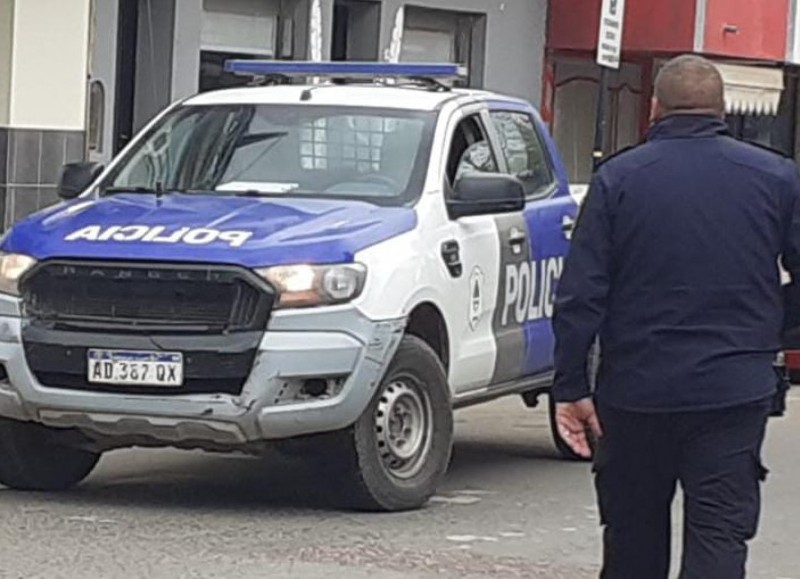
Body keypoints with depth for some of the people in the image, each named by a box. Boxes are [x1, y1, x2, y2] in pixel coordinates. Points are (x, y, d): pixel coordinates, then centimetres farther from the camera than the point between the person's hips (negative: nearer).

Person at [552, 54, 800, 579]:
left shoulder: (619, 178, 0)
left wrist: (571, 386, 0)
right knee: (719, 535, -3)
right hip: (736, 392, -1)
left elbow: (580, 296, -3)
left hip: (635, 392, 1)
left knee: (633, 536, 15)